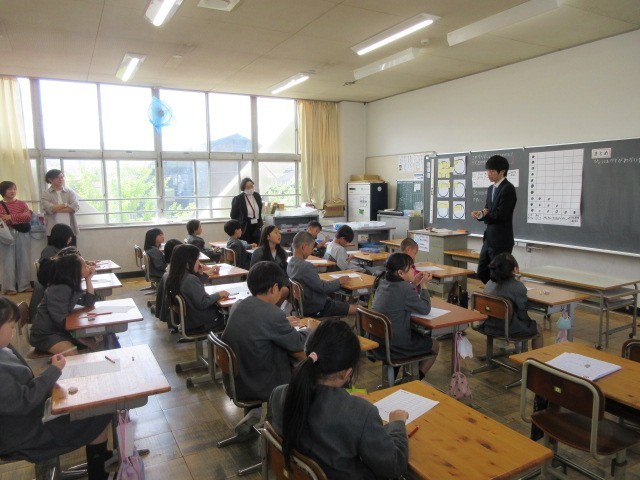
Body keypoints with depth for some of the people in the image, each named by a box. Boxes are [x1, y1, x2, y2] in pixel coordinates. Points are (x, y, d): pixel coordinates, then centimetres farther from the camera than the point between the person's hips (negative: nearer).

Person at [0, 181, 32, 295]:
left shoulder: (22, 204, 10)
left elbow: (28, 217, -6)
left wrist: (12, 217, -16)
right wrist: (21, 217, -13)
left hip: (22, 235, 2)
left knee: (24, 260, 5)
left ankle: (24, 285, 13)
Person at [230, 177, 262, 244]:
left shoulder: (257, 196, 6)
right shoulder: (238, 199, -11)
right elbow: (233, 215, -5)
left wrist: (260, 223, 14)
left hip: (256, 227, 5)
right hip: (245, 228, -5)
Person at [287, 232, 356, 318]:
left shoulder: (291, 263, 2)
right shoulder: (305, 266, -28)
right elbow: (322, 287, -22)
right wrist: (339, 281, -6)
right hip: (316, 309, -10)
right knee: (357, 310, -2)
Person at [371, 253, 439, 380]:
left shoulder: (383, 282, 1)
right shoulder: (405, 288, -22)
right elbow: (425, 309, -11)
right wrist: (424, 286, -1)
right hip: (394, 347, -7)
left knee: (419, 334, 33)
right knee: (435, 346, 18)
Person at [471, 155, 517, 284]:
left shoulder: (508, 189, -15)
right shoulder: (491, 189, 13)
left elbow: (500, 215, -21)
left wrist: (482, 215, -6)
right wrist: (482, 213, -7)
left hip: (501, 241, -9)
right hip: (489, 238, 9)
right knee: (482, 273, 14)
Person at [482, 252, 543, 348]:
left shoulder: (490, 283, -1)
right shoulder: (518, 287, -21)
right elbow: (522, 314, -16)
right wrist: (530, 321, 6)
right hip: (509, 329, -7)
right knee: (538, 330, 21)